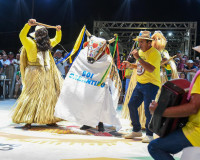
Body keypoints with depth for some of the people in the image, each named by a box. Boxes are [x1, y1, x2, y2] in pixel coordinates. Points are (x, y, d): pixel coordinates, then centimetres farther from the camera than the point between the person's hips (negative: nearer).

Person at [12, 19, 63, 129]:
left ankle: (49, 119, 22)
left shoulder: (47, 44, 12)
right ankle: (28, 121, -5)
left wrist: (58, 31, 10)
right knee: (32, 96, -10)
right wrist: (28, 25, -33)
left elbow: (57, 40, 27)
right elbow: (22, 36, -23)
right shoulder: (31, 44, -9)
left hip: (47, 74, 8)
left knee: (49, 96, 11)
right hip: (35, 74, -7)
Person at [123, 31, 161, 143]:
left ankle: (149, 135, 7)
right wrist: (130, 65, 10)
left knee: (148, 110, -8)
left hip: (151, 84, -9)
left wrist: (138, 58, -30)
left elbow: (151, 69, -28)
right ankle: (137, 130, 23)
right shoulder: (140, 51, 13)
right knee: (132, 105, 8)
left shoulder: (155, 53, -15)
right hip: (140, 83, 9)